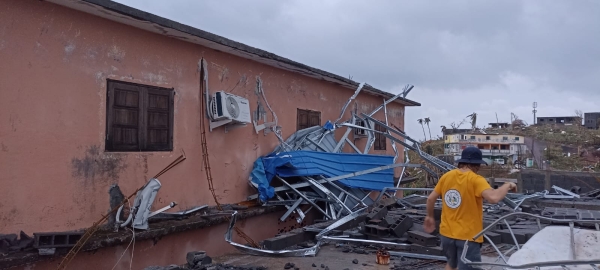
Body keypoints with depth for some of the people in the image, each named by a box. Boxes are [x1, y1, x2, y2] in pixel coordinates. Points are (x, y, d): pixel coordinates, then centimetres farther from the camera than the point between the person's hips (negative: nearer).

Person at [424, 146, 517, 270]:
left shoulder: (446, 176, 2)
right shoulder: (476, 180, -15)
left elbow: (431, 198, 8)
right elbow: (494, 198, -31)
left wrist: (430, 216, 24)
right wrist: (507, 185, -12)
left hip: (447, 232, 6)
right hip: (468, 236, -6)